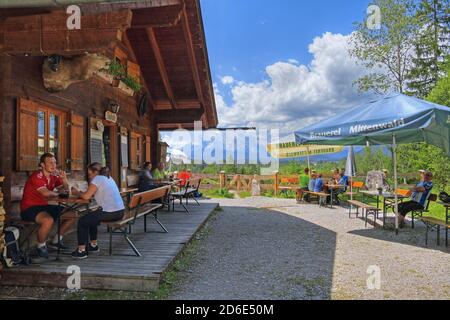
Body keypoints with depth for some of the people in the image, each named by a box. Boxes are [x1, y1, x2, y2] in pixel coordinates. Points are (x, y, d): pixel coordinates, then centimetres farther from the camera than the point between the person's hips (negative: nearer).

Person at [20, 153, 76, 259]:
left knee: (72, 215, 4)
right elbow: (46, 193, -32)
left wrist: (64, 179, -8)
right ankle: (40, 246, -8)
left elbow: (65, 190, 13)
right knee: (49, 220, -37)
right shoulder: (37, 176, -19)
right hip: (29, 208, -8)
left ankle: (56, 241, 20)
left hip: (44, 206, 9)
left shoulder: (54, 176, 4)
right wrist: (58, 193, -11)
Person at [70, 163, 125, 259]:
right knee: (91, 219, 29)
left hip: (111, 213, -9)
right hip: (120, 211, 9)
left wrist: (76, 192, 8)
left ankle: (81, 251, 9)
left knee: (82, 222, 6)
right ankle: (93, 245, 36)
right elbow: (93, 194, 26)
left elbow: (86, 196, -10)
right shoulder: (108, 178, 19)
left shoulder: (97, 179, -7)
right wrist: (80, 192, 18)